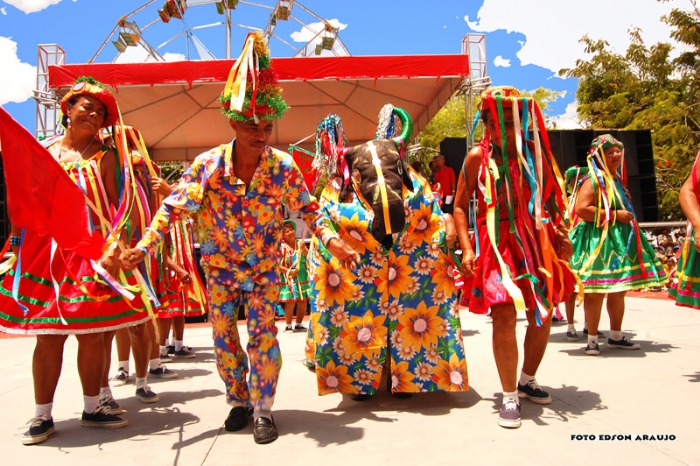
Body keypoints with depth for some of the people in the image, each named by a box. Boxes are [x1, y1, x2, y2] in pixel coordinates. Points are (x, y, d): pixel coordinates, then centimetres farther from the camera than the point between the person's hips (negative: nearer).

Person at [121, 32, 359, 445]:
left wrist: (333, 241, -14)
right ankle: (239, 402, 28)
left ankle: (263, 409, 10)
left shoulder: (283, 167, -13)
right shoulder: (208, 164, -13)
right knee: (224, 337, 9)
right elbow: (174, 207, -8)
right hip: (220, 267, 2)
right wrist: (144, 246, -16)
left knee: (263, 335, -5)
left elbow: (308, 209, -3)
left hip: (265, 268, -1)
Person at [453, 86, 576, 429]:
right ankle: (510, 396, 6)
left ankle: (527, 381, 32)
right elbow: (460, 207, 0)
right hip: (497, 244, -3)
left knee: (543, 315, 10)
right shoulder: (478, 157, -1)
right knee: (504, 316, -9)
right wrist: (467, 248, -10)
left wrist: (562, 233, 1)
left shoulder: (536, 153, 5)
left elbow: (552, 199, 14)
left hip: (538, 242, 4)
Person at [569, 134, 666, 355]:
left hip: (620, 240, 10)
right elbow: (581, 209, -23)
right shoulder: (594, 180, -11)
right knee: (597, 292, -6)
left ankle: (616, 336, 24)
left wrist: (626, 216, 17)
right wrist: (615, 215, -18)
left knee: (619, 290, 13)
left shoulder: (616, 179, 17)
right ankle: (592, 340, 2)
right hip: (599, 241, -9)